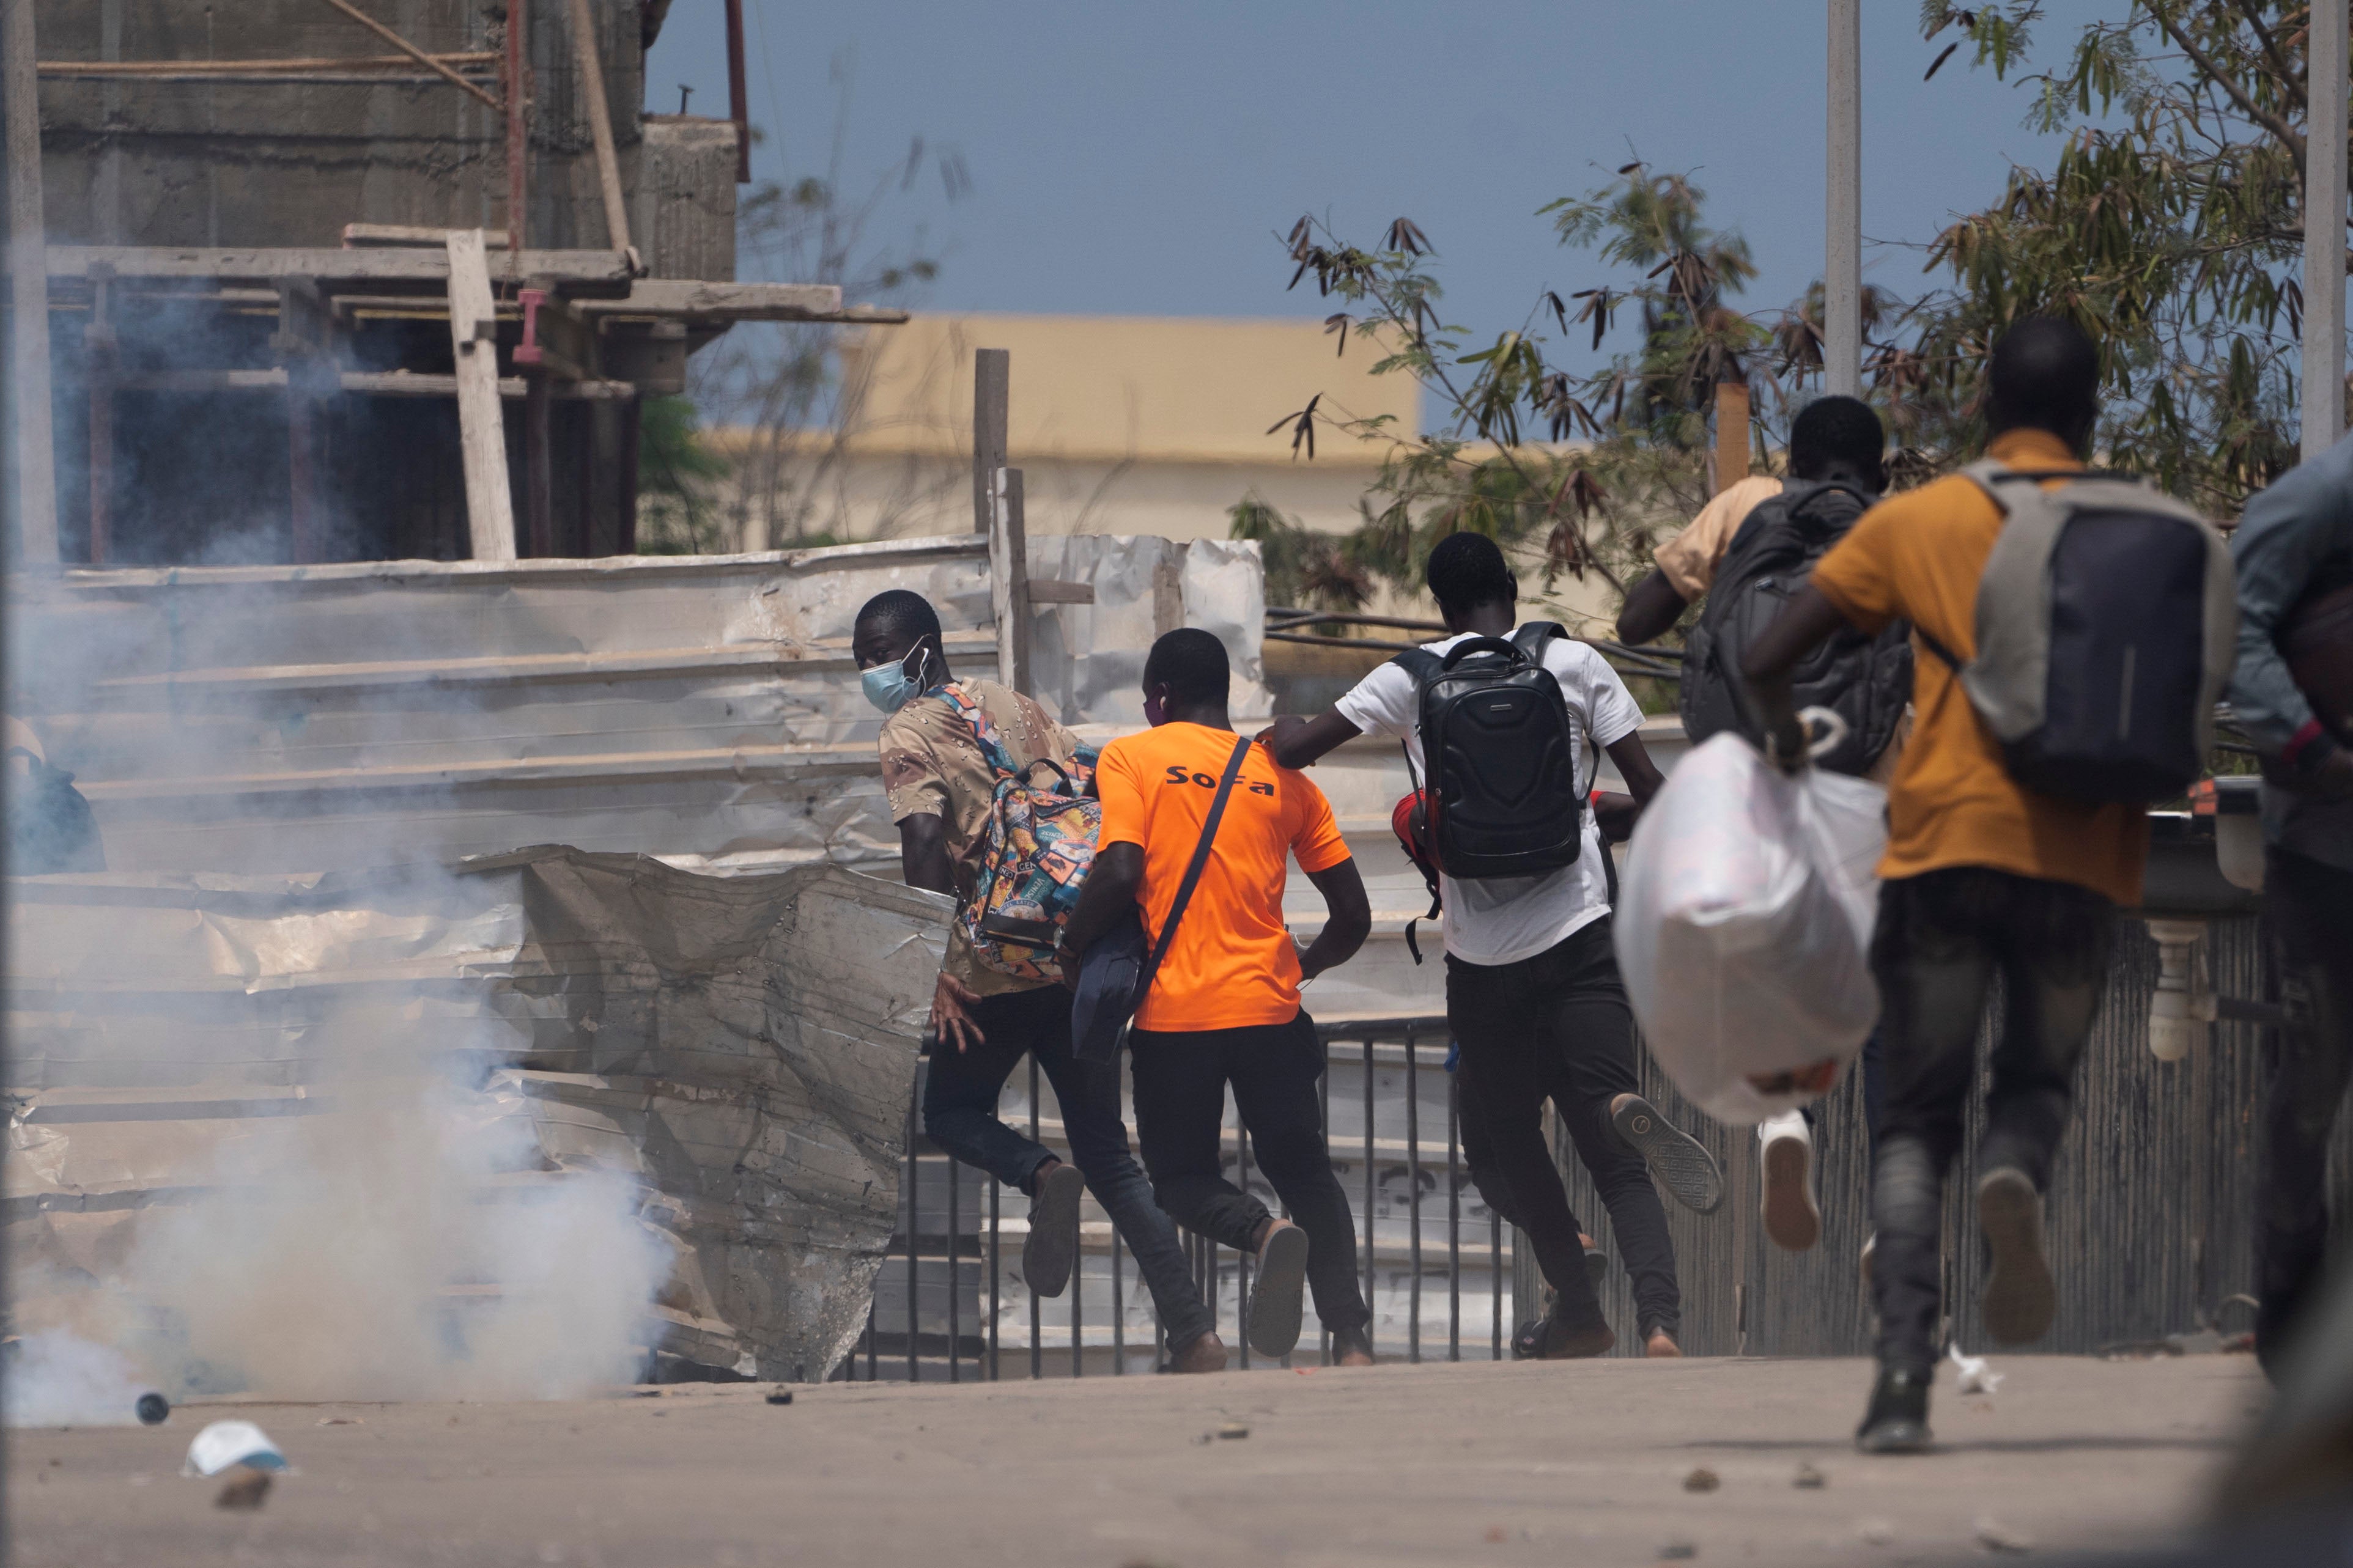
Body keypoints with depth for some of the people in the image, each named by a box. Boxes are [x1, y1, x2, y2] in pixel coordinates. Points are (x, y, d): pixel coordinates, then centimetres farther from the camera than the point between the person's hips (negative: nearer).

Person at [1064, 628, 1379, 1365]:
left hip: (1173, 1011, -3)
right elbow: (1353, 916, 10)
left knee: (1182, 1177, 10)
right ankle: (1351, 1340, -1)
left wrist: (1067, 946, 2)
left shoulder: (1131, 759, 1)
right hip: (1267, 1004, 3)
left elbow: (1120, 875, -14)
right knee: (1303, 1172, 15)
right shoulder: (1283, 775, 11)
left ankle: (1262, 1231, -23)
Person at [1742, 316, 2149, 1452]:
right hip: (2079, 856, 0)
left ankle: (1903, 1376, -12)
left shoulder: (1916, 521, 8)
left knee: (1920, 1117, 8)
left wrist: (1787, 744, 26)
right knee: (2040, 1075, 21)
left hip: (1943, 844, 0)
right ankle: (2016, 1177, -18)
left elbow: (1768, 661, 5)